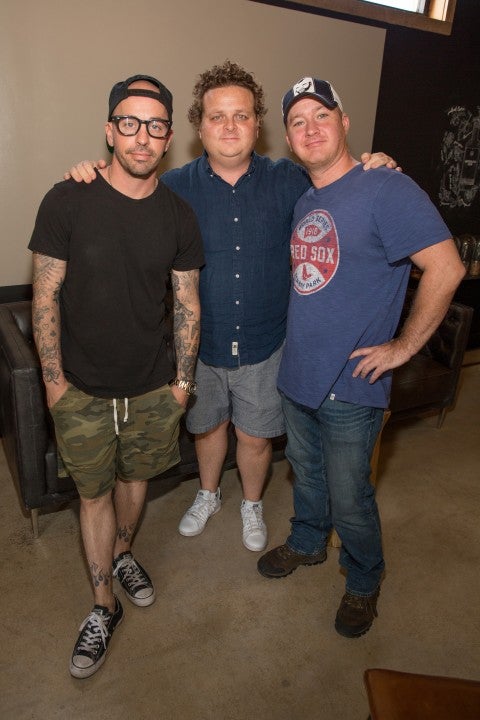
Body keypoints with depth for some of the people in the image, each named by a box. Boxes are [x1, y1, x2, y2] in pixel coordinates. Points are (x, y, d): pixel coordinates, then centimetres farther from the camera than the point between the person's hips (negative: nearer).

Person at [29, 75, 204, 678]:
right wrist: (54, 381, -7)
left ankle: (122, 553, 49)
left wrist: (182, 379, 3)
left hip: (152, 389, 3)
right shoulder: (68, 201, -11)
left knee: (135, 477, 20)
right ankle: (104, 605, 31)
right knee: (94, 492, 11)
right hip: (82, 390, -2)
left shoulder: (178, 216, -2)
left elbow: (187, 304, 3)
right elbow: (46, 296, -8)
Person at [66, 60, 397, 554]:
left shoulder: (288, 182, -5)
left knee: (255, 437, 15)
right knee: (206, 426, 21)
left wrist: (372, 172, -14)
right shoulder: (175, 187, -6)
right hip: (200, 344, 1)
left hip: (264, 345, 0)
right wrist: (89, 178, -15)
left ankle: (252, 505, 44)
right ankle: (208, 495, 50)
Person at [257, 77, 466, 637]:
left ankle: (364, 581, 36)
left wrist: (403, 347, -18)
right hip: (295, 375, 7)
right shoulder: (302, 201, 9)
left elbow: (446, 268, -21)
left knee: (348, 499, 9)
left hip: (349, 386, -7)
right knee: (305, 472, 24)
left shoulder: (385, 189, -15)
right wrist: (300, 334, 11)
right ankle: (307, 543, 50)